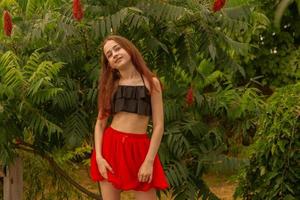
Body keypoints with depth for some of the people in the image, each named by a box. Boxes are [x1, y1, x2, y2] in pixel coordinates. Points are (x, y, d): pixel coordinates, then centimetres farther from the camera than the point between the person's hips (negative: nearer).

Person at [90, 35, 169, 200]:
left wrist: (149, 161, -11)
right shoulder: (111, 86, 10)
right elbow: (100, 123, 6)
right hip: (111, 147, 3)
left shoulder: (151, 82, 2)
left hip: (139, 149, -2)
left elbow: (159, 125, -3)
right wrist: (99, 156, -9)